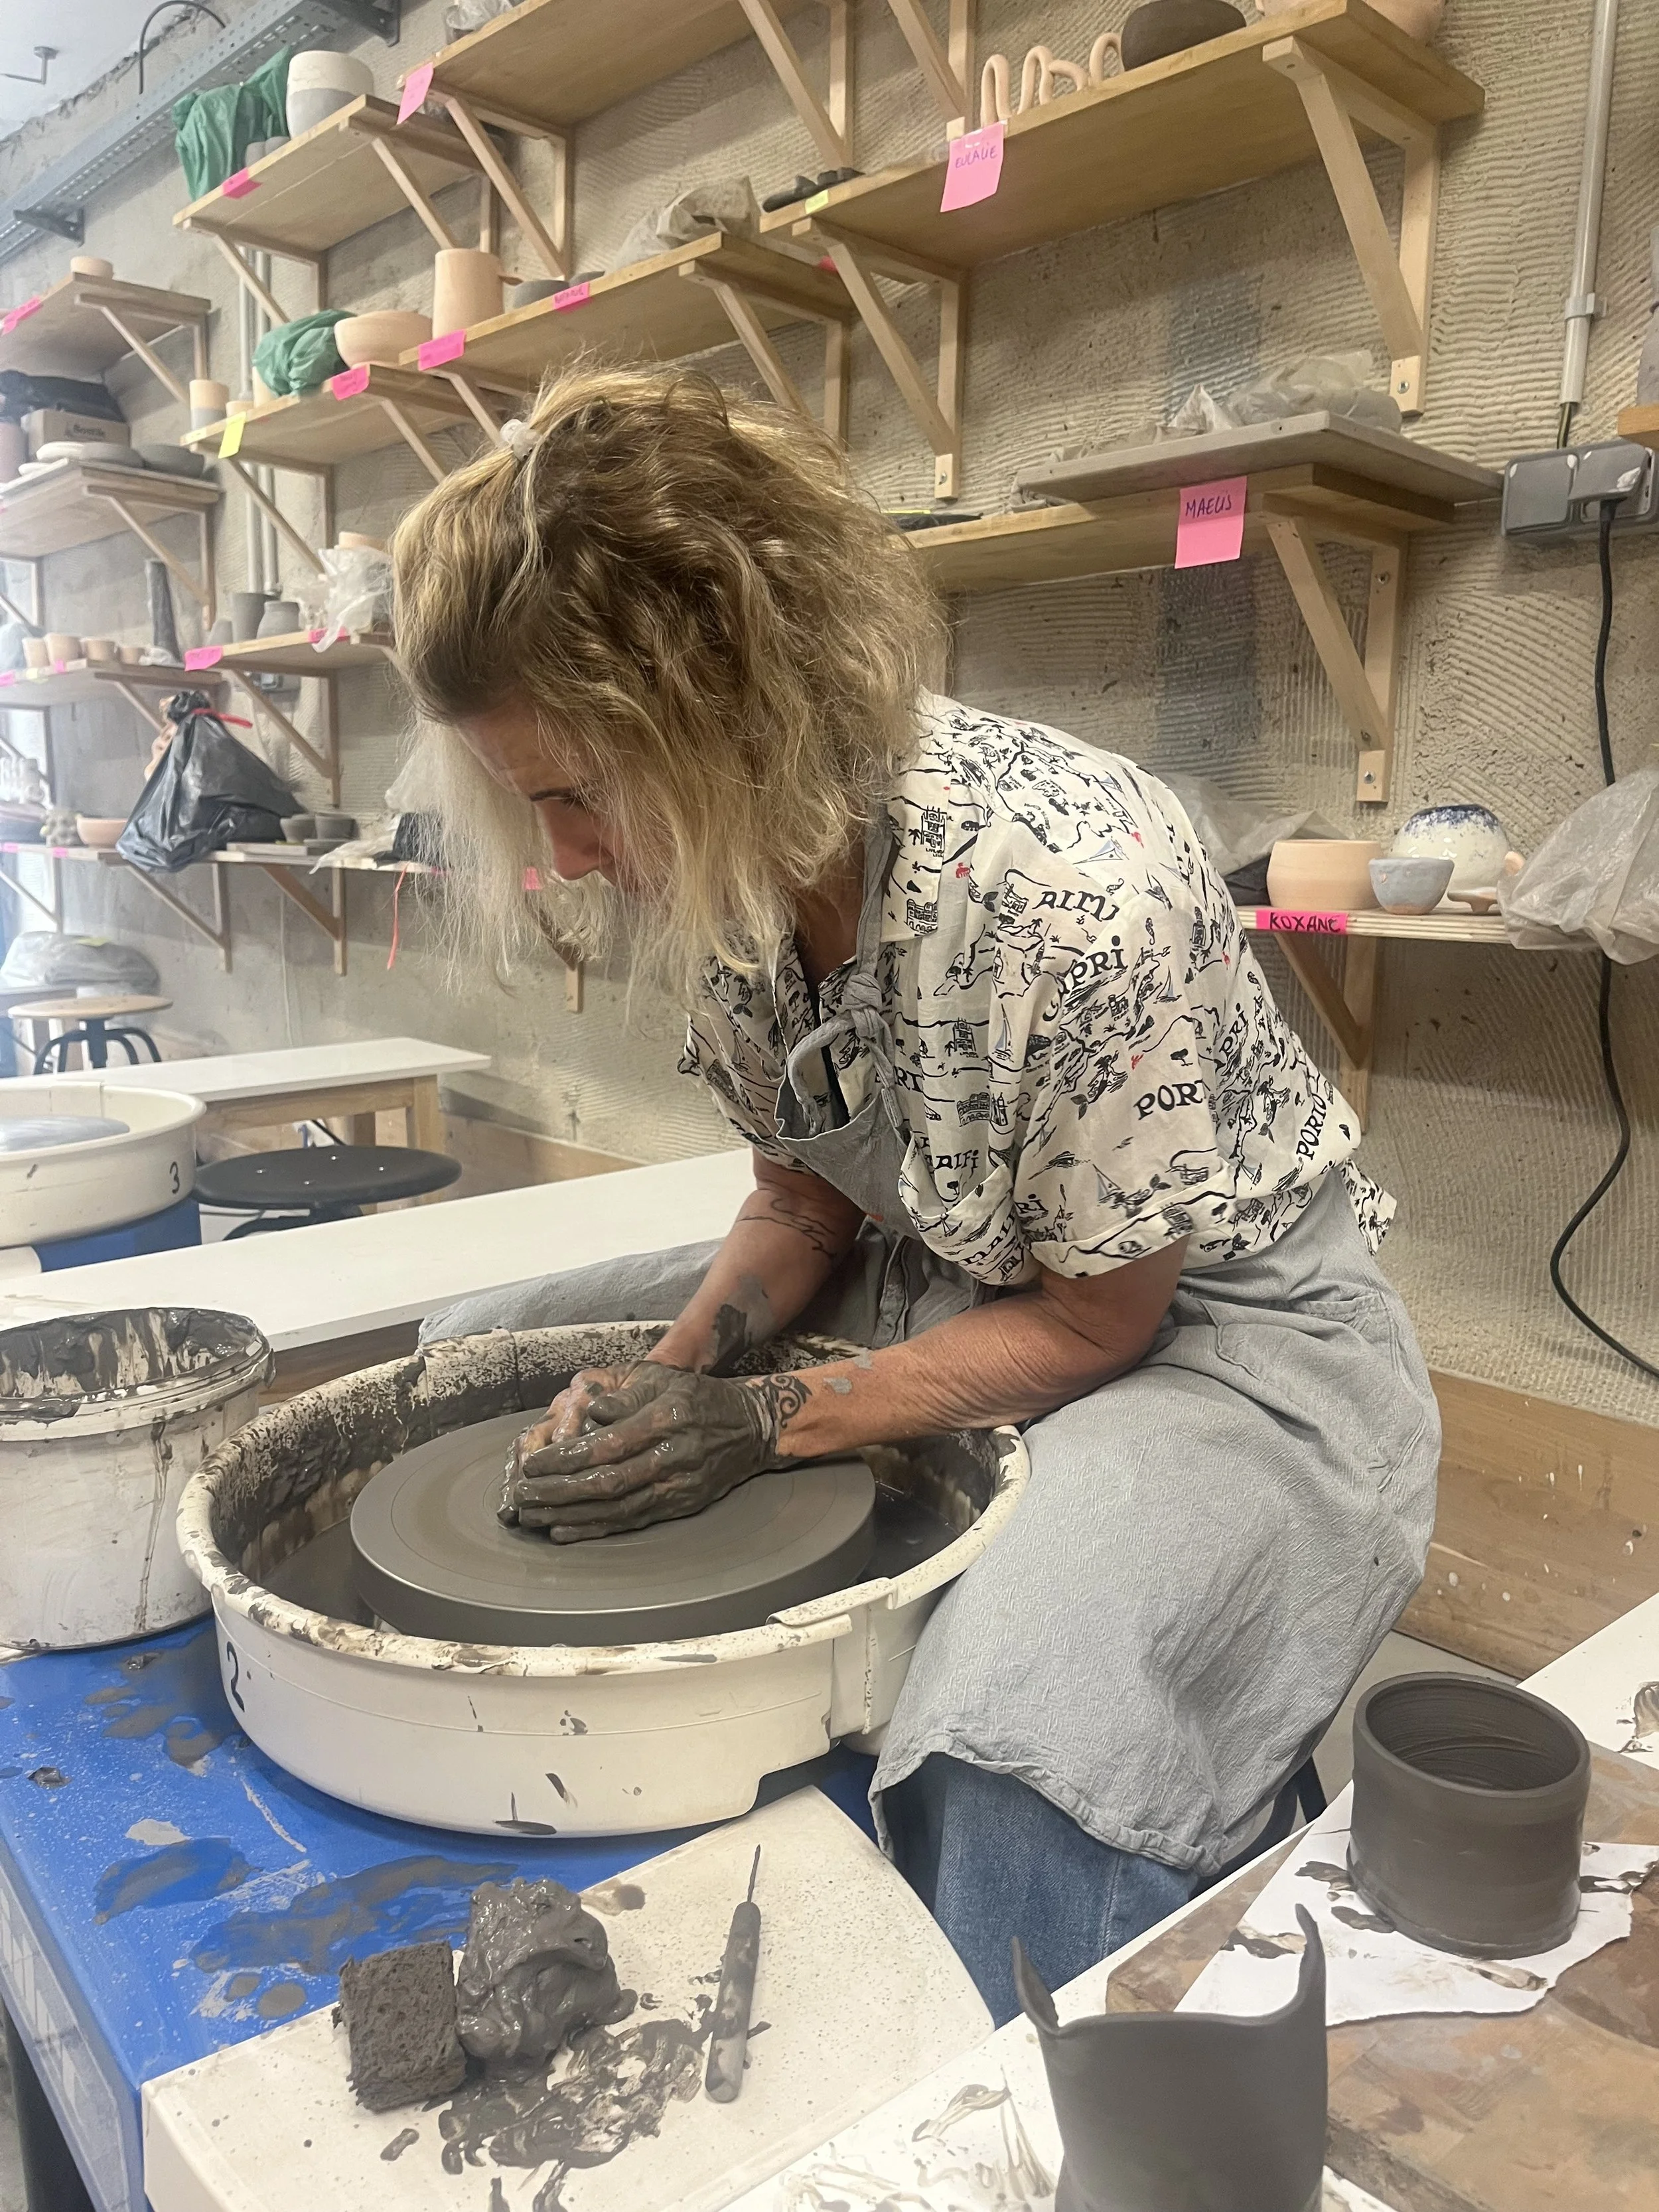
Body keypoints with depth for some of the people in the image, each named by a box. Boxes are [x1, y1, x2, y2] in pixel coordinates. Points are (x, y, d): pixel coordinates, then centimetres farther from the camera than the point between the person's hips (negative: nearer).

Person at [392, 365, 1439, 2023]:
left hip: (1208, 1322, -7)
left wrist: (764, 1423, -21)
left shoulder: (1074, 885, -31)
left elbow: (1100, 1322, -18)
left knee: (1017, 1745, -38)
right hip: (938, 1277, 8)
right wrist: (677, 1369, -13)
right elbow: (807, 1190, 4)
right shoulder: (725, 858, -9)